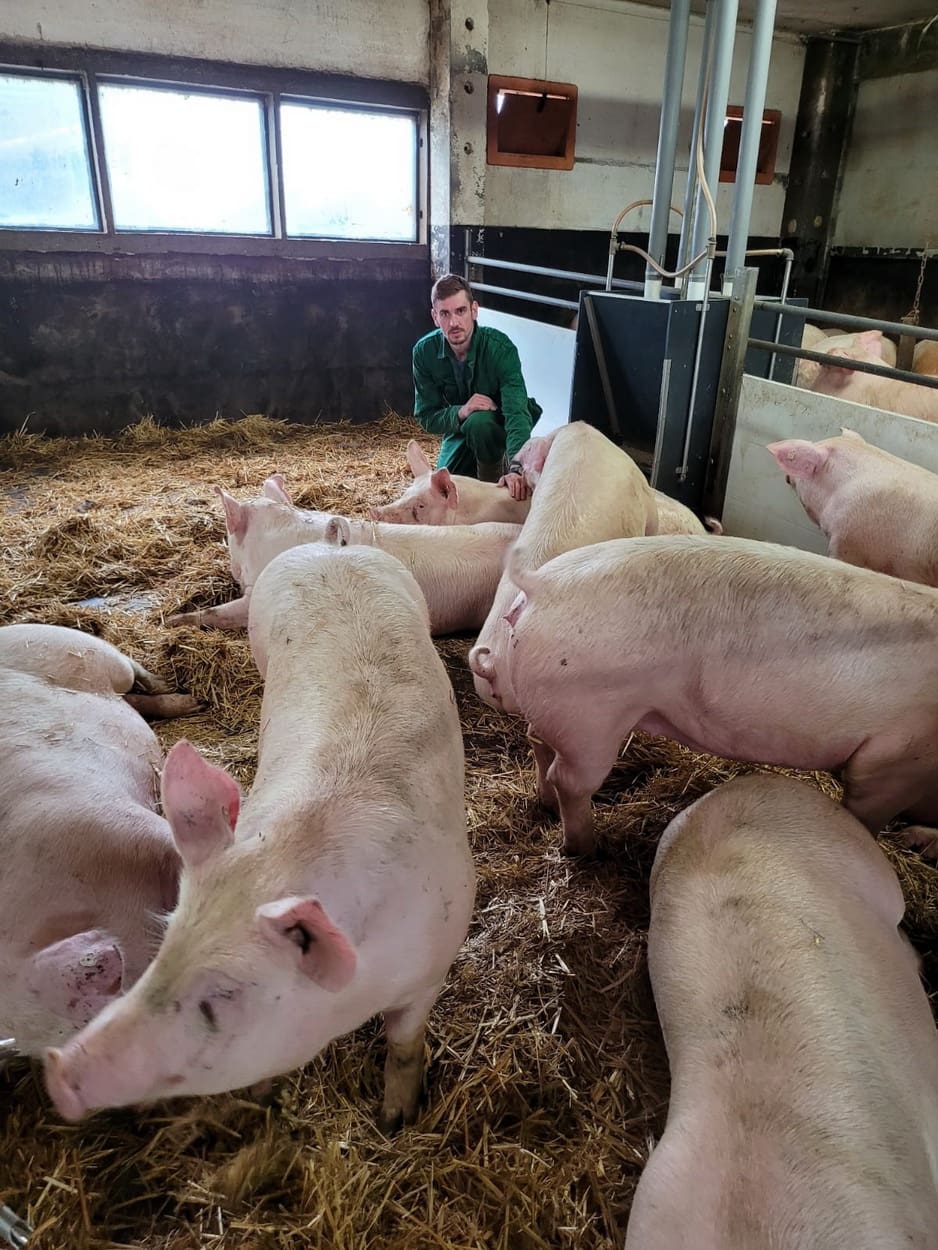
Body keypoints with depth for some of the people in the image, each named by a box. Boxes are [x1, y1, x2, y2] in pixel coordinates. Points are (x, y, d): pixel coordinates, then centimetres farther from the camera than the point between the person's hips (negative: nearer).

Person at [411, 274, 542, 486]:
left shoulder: (501, 347, -29)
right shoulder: (424, 351, -17)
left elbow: (517, 411, -40)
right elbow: (426, 417, -12)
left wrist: (516, 468, -58)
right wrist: (460, 412, -35)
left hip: (500, 424, -3)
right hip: (459, 429, 4)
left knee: (478, 422, -36)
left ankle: (493, 483, -9)